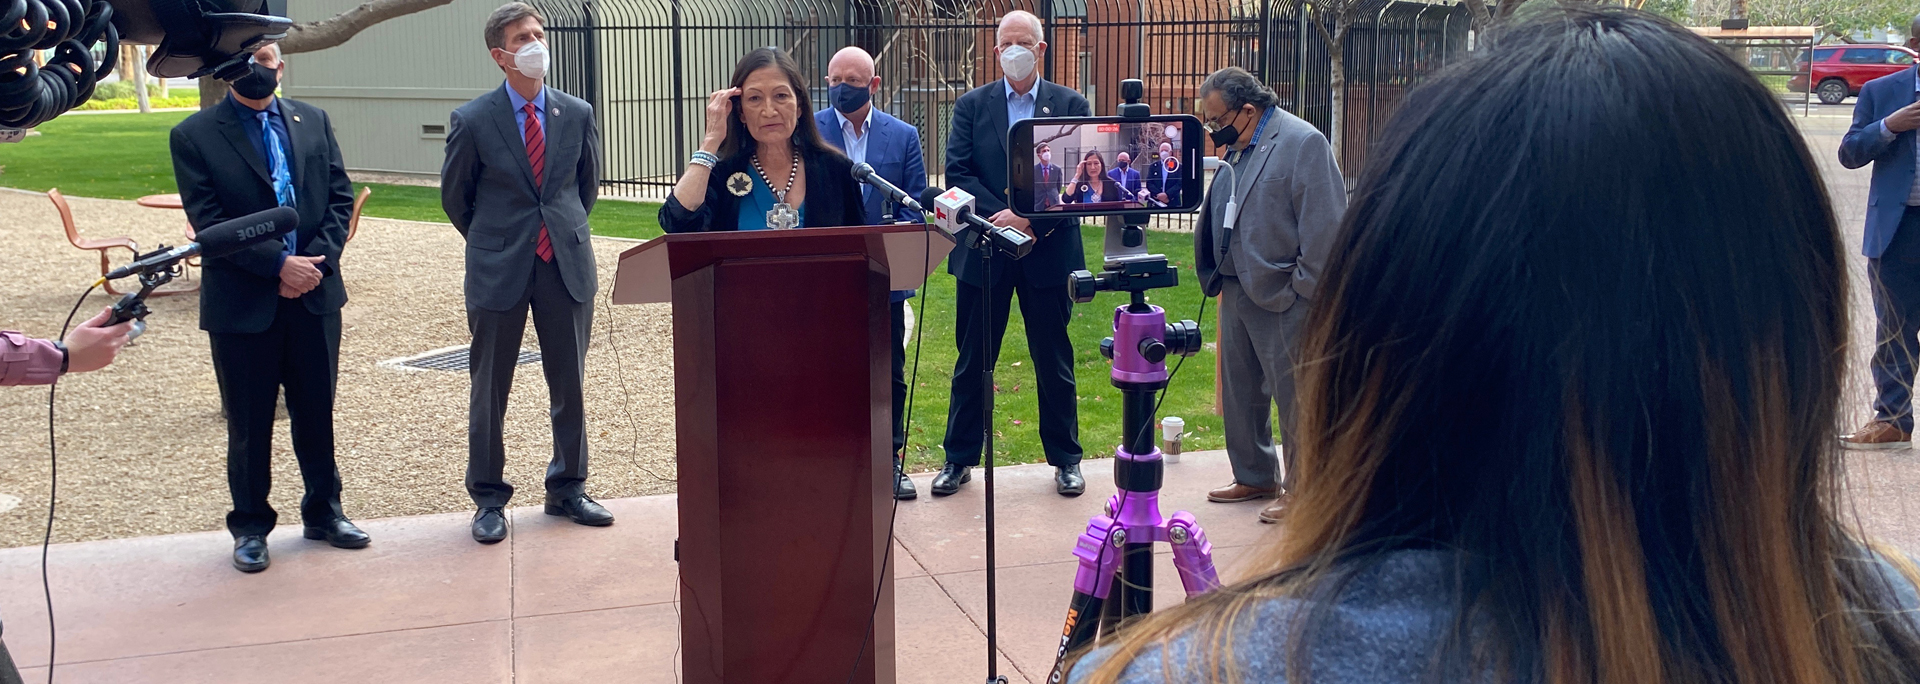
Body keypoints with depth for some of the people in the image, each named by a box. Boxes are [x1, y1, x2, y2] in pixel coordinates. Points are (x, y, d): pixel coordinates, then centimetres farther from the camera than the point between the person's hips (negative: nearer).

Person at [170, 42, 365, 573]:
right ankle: (250, 526, 23)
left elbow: (340, 196, 4)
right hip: (242, 303, -3)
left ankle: (324, 511, 28)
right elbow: (208, 220, -11)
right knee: (249, 423, 8)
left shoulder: (313, 122, 7)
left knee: (317, 411, 13)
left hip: (315, 295, 3)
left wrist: (317, 260, -10)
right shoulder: (195, 135, -4)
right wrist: (277, 264, -18)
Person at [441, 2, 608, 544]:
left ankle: (567, 489, 24)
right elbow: (455, 196, 7)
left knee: (570, 385, 9)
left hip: (567, 265, 2)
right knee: (489, 389, 6)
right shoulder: (472, 121, -5)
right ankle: (489, 499, 20)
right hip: (498, 270, -2)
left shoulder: (578, 114, 3)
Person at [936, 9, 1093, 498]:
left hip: (1048, 251, -1)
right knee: (972, 362, 7)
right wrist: (999, 217, -16)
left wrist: (1031, 220, -16)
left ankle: (1065, 459, 20)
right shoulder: (972, 105, 6)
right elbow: (958, 173, -2)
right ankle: (959, 458, 18)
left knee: (1054, 362, 8)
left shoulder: (1071, 106, 4)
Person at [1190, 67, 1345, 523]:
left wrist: (1304, 291, -15)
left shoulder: (1302, 143, -13)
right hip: (1236, 291, 8)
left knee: (1293, 398, 2)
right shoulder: (1235, 148, 11)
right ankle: (1254, 477, 32)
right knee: (1239, 393, 16)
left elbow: (1324, 224, -16)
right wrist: (1218, 275, 9)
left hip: (1282, 297, -8)